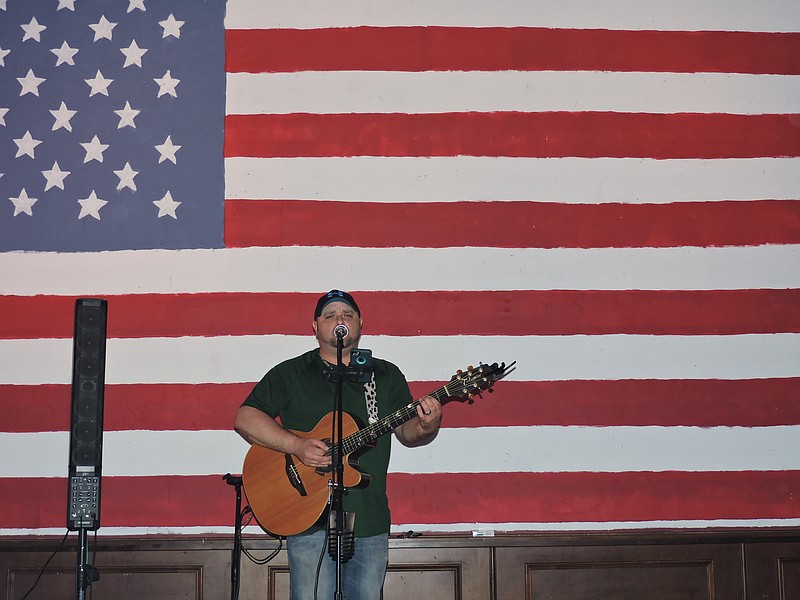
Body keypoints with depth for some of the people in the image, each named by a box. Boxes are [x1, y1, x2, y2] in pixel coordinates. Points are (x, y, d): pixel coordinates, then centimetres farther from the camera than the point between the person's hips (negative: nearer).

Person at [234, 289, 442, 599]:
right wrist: (297, 445, -17)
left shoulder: (386, 375, 13)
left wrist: (426, 426, -16)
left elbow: (407, 432, 9)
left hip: (370, 518, 3)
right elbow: (245, 419, -3)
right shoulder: (290, 374, 4)